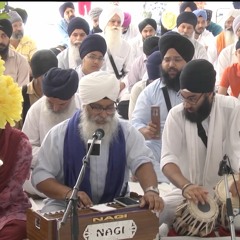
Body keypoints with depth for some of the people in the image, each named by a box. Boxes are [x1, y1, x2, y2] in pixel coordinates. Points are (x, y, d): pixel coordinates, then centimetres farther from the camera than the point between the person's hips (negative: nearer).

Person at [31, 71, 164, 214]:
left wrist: (151, 190, -35)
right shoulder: (59, 134, -6)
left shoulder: (126, 132, -1)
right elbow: (40, 175, -7)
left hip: (115, 205, 2)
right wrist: (69, 193, -26)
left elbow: (142, 161, -13)